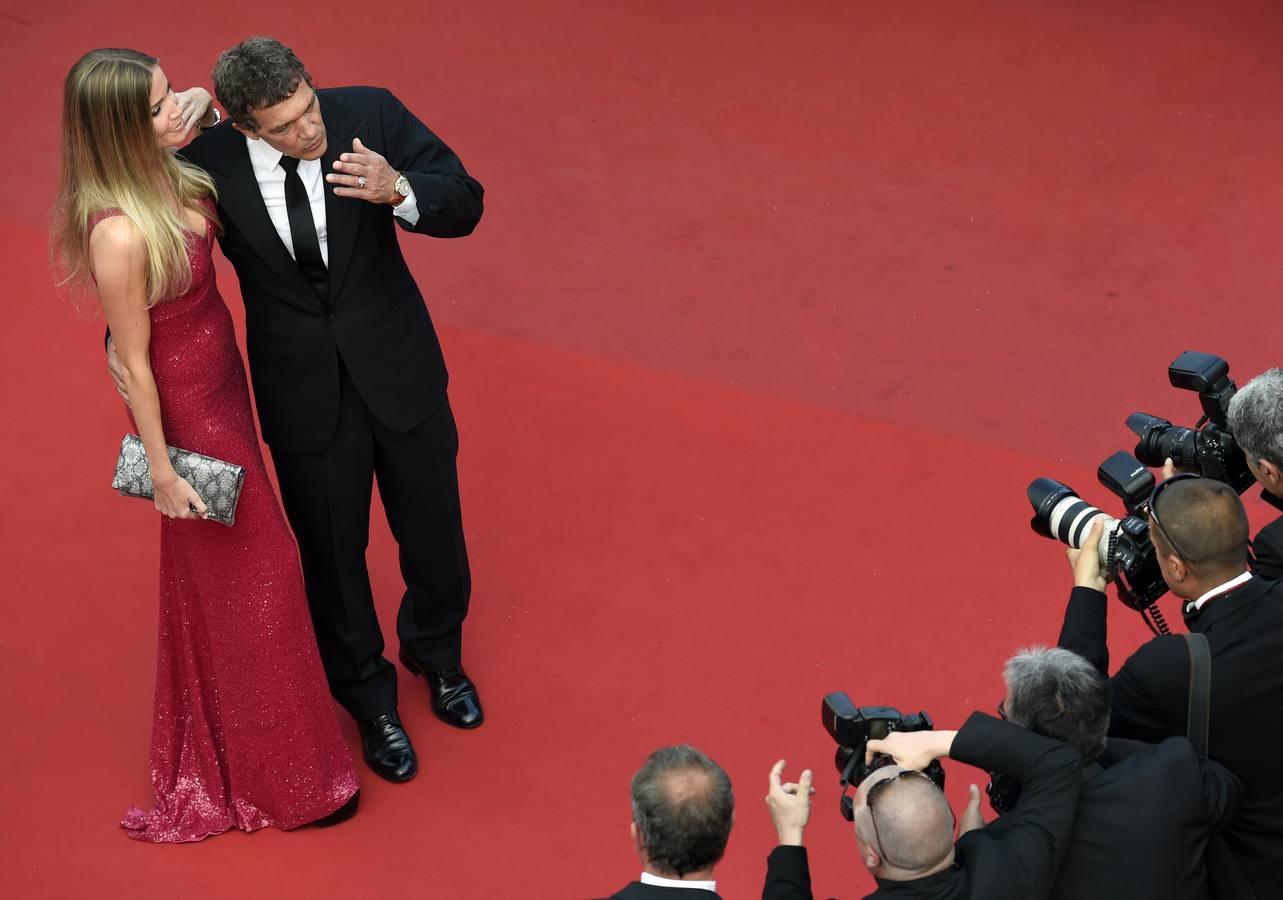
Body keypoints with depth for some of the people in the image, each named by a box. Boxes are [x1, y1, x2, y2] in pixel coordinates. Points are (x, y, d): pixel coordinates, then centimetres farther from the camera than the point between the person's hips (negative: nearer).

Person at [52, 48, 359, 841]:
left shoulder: (164, 173, -11)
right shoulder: (120, 233, -34)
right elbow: (134, 360, -23)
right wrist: (162, 471, -17)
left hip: (224, 381, 9)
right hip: (189, 410, -9)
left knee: (211, 570, 28)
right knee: (247, 581, 9)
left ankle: (213, 736, 53)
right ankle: (285, 781, 30)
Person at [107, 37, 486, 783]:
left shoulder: (369, 113, -19)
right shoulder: (207, 163, -19)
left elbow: (465, 205, -15)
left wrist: (396, 190, -35)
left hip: (398, 366, 1)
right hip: (304, 392, -1)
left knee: (433, 528, 19)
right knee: (332, 551, 15)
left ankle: (438, 655, 51)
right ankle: (370, 700, 41)